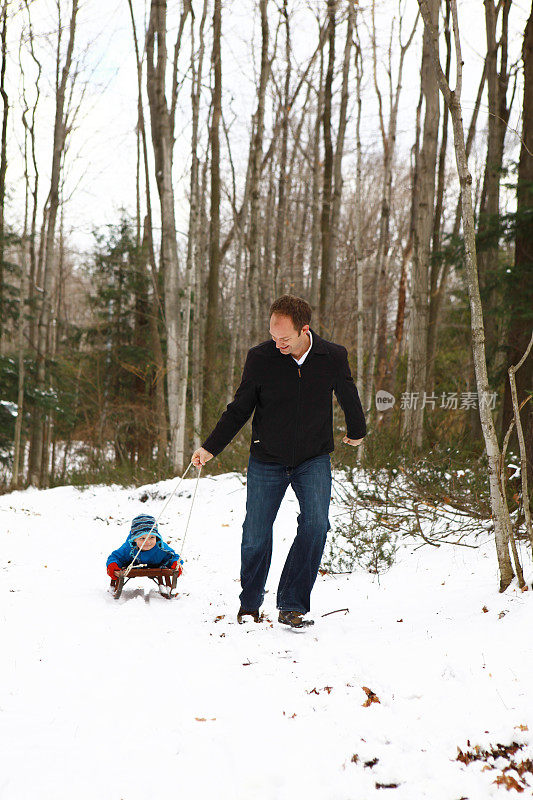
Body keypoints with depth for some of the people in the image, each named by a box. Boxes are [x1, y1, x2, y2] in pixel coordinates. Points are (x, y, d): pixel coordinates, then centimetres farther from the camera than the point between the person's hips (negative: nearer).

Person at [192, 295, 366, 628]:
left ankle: (292, 604, -12)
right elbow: (239, 410, 0)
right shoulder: (260, 358, -12)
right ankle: (250, 603, 26)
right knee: (256, 537, 2)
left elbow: (349, 397, 11)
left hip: (314, 459, 0)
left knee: (315, 525, -20)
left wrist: (357, 432, 28)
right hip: (267, 460, 0)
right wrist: (210, 448, -7)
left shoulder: (334, 357, -10)